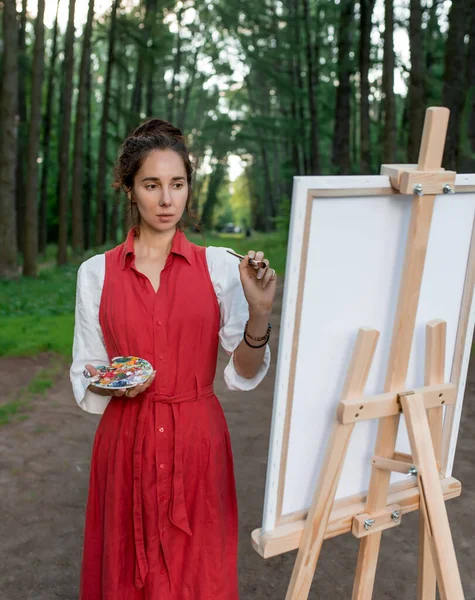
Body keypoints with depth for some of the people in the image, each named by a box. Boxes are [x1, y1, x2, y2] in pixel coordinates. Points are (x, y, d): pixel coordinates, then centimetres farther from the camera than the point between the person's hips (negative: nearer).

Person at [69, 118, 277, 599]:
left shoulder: (220, 266, -2)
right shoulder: (96, 273, 0)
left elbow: (243, 375, -4)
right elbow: (84, 383, 6)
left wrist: (259, 313, -20)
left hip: (198, 442, 0)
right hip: (126, 443, 1)